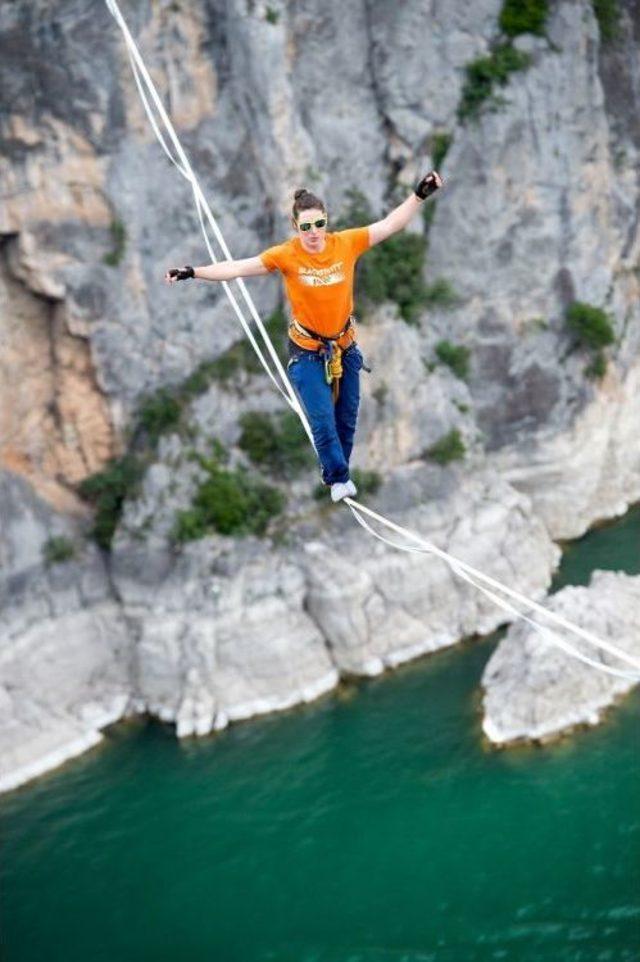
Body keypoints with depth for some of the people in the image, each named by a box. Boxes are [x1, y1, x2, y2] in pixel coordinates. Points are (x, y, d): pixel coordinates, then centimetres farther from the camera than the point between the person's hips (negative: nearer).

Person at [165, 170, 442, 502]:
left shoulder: (346, 243, -12)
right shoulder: (287, 255, -17)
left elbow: (391, 224, -6)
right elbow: (238, 268, -18)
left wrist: (420, 194, -11)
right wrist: (193, 273, -25)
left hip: (345, 347, 3)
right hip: (308, 352, -2)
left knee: (346, 418, 11)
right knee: (322, 419, -5)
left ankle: (339, 473, 32)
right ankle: (338, 478, 16)